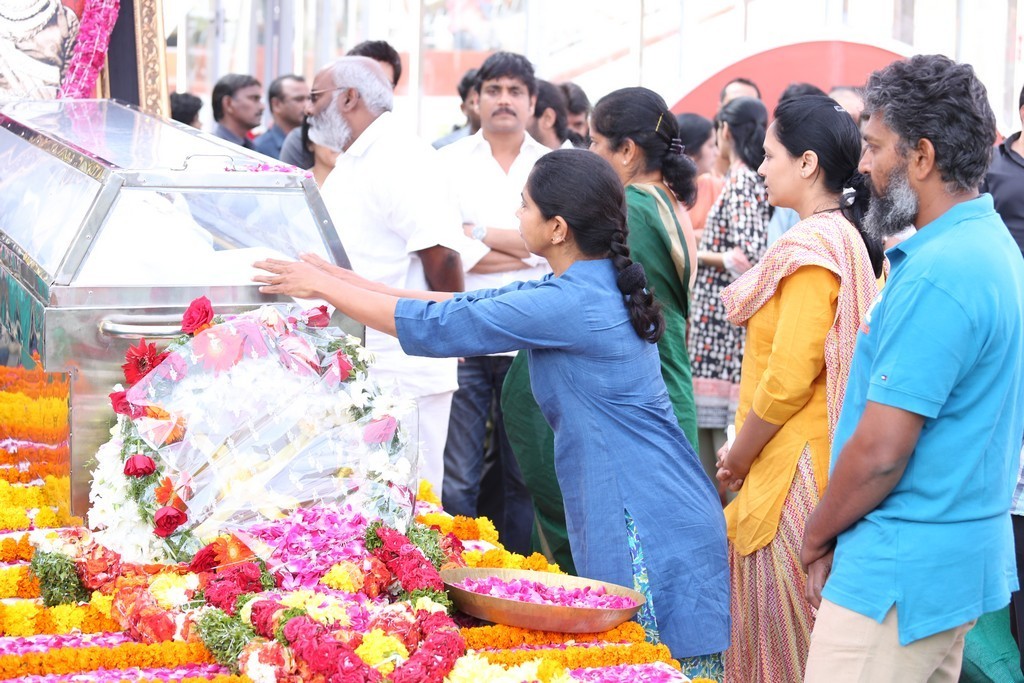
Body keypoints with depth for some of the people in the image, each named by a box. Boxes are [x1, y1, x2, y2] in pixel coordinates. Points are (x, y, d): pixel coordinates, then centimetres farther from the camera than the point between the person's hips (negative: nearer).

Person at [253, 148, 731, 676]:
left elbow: (436, 326, -12)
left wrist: (325, 287, 0)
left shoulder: (570, 306, -19)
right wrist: (350, 283, 16)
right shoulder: (601, 289, 10)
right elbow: (470, 305, 16)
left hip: (648, 529, -9)